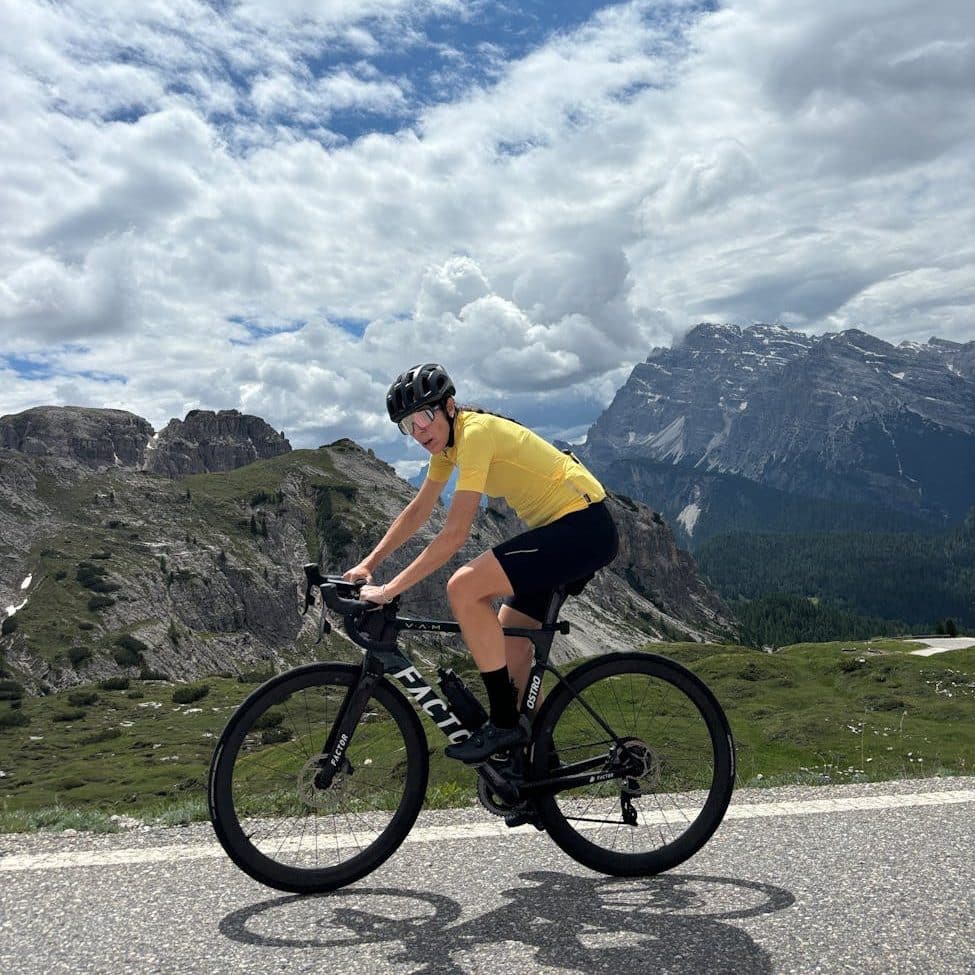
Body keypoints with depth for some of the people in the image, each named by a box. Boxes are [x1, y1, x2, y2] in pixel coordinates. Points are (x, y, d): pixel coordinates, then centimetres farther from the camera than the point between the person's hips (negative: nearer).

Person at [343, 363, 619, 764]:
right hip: (559, 527, 10)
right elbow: (417, 511, 16)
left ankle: (503, 722, -11)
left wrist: (391, 588, -22)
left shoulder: (475, 431, -20)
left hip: (585, 528, -10)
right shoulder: (446, 438, 8)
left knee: (464, 588, -22)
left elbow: (455, 533, -24)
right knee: (508, 645, 10)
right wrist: (366, 565, 10)